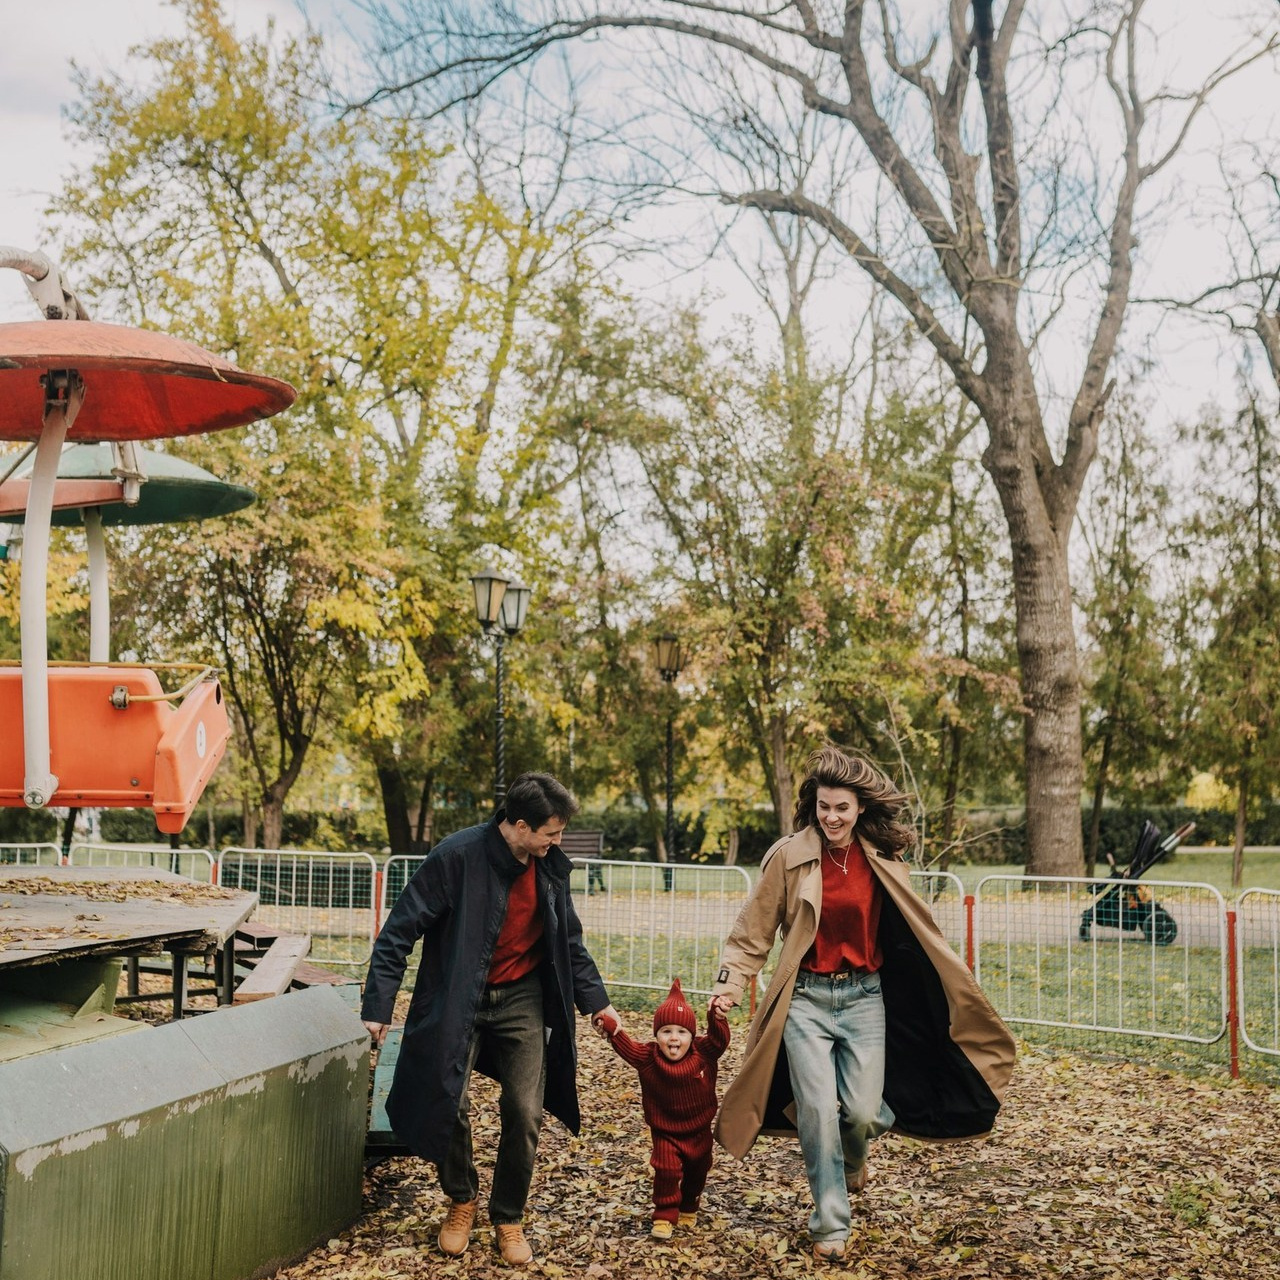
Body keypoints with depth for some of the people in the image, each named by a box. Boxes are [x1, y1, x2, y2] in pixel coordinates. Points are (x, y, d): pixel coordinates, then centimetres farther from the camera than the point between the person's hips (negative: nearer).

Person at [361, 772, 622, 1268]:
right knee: (450, 1106, -4)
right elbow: (400, 931, -15)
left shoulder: (550, 866, -2)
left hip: (522, 1001, 4)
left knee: (525, 1114, -2)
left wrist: (596, 1001, 10)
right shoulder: (457, 857, -19)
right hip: (457, 1000, -3)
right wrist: (378, 1007, -18)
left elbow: (569, 942, 13)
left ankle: (508, 1219, 18)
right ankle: (461, 1203, 24)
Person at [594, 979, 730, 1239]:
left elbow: (719, 1039, -23)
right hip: (665, 1132, -2)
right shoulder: (648, 1058, -16)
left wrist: (718, 1017, -41)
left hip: (698, 1131, 2)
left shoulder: (704, 1054, -14)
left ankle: (689, 1209, 41)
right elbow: (626, 1046, -23)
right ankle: (664, 1216, 2)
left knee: (697, 1172, 17)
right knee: (667, 1171, -12)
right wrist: (609, 1026, -39)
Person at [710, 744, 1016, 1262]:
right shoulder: (790, 857, -7)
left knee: (864, 1113, -2)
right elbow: (753, 933, -1)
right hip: (806, 998, -2)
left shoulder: (882, 861, 0)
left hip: (865, 998, 2)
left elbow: (919, 932, 11)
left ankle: (851, 1161, 36)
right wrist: (729, 984, -10)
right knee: (818, 1111, -7)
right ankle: (830, 1224, 12)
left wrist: (961, 989, 14)